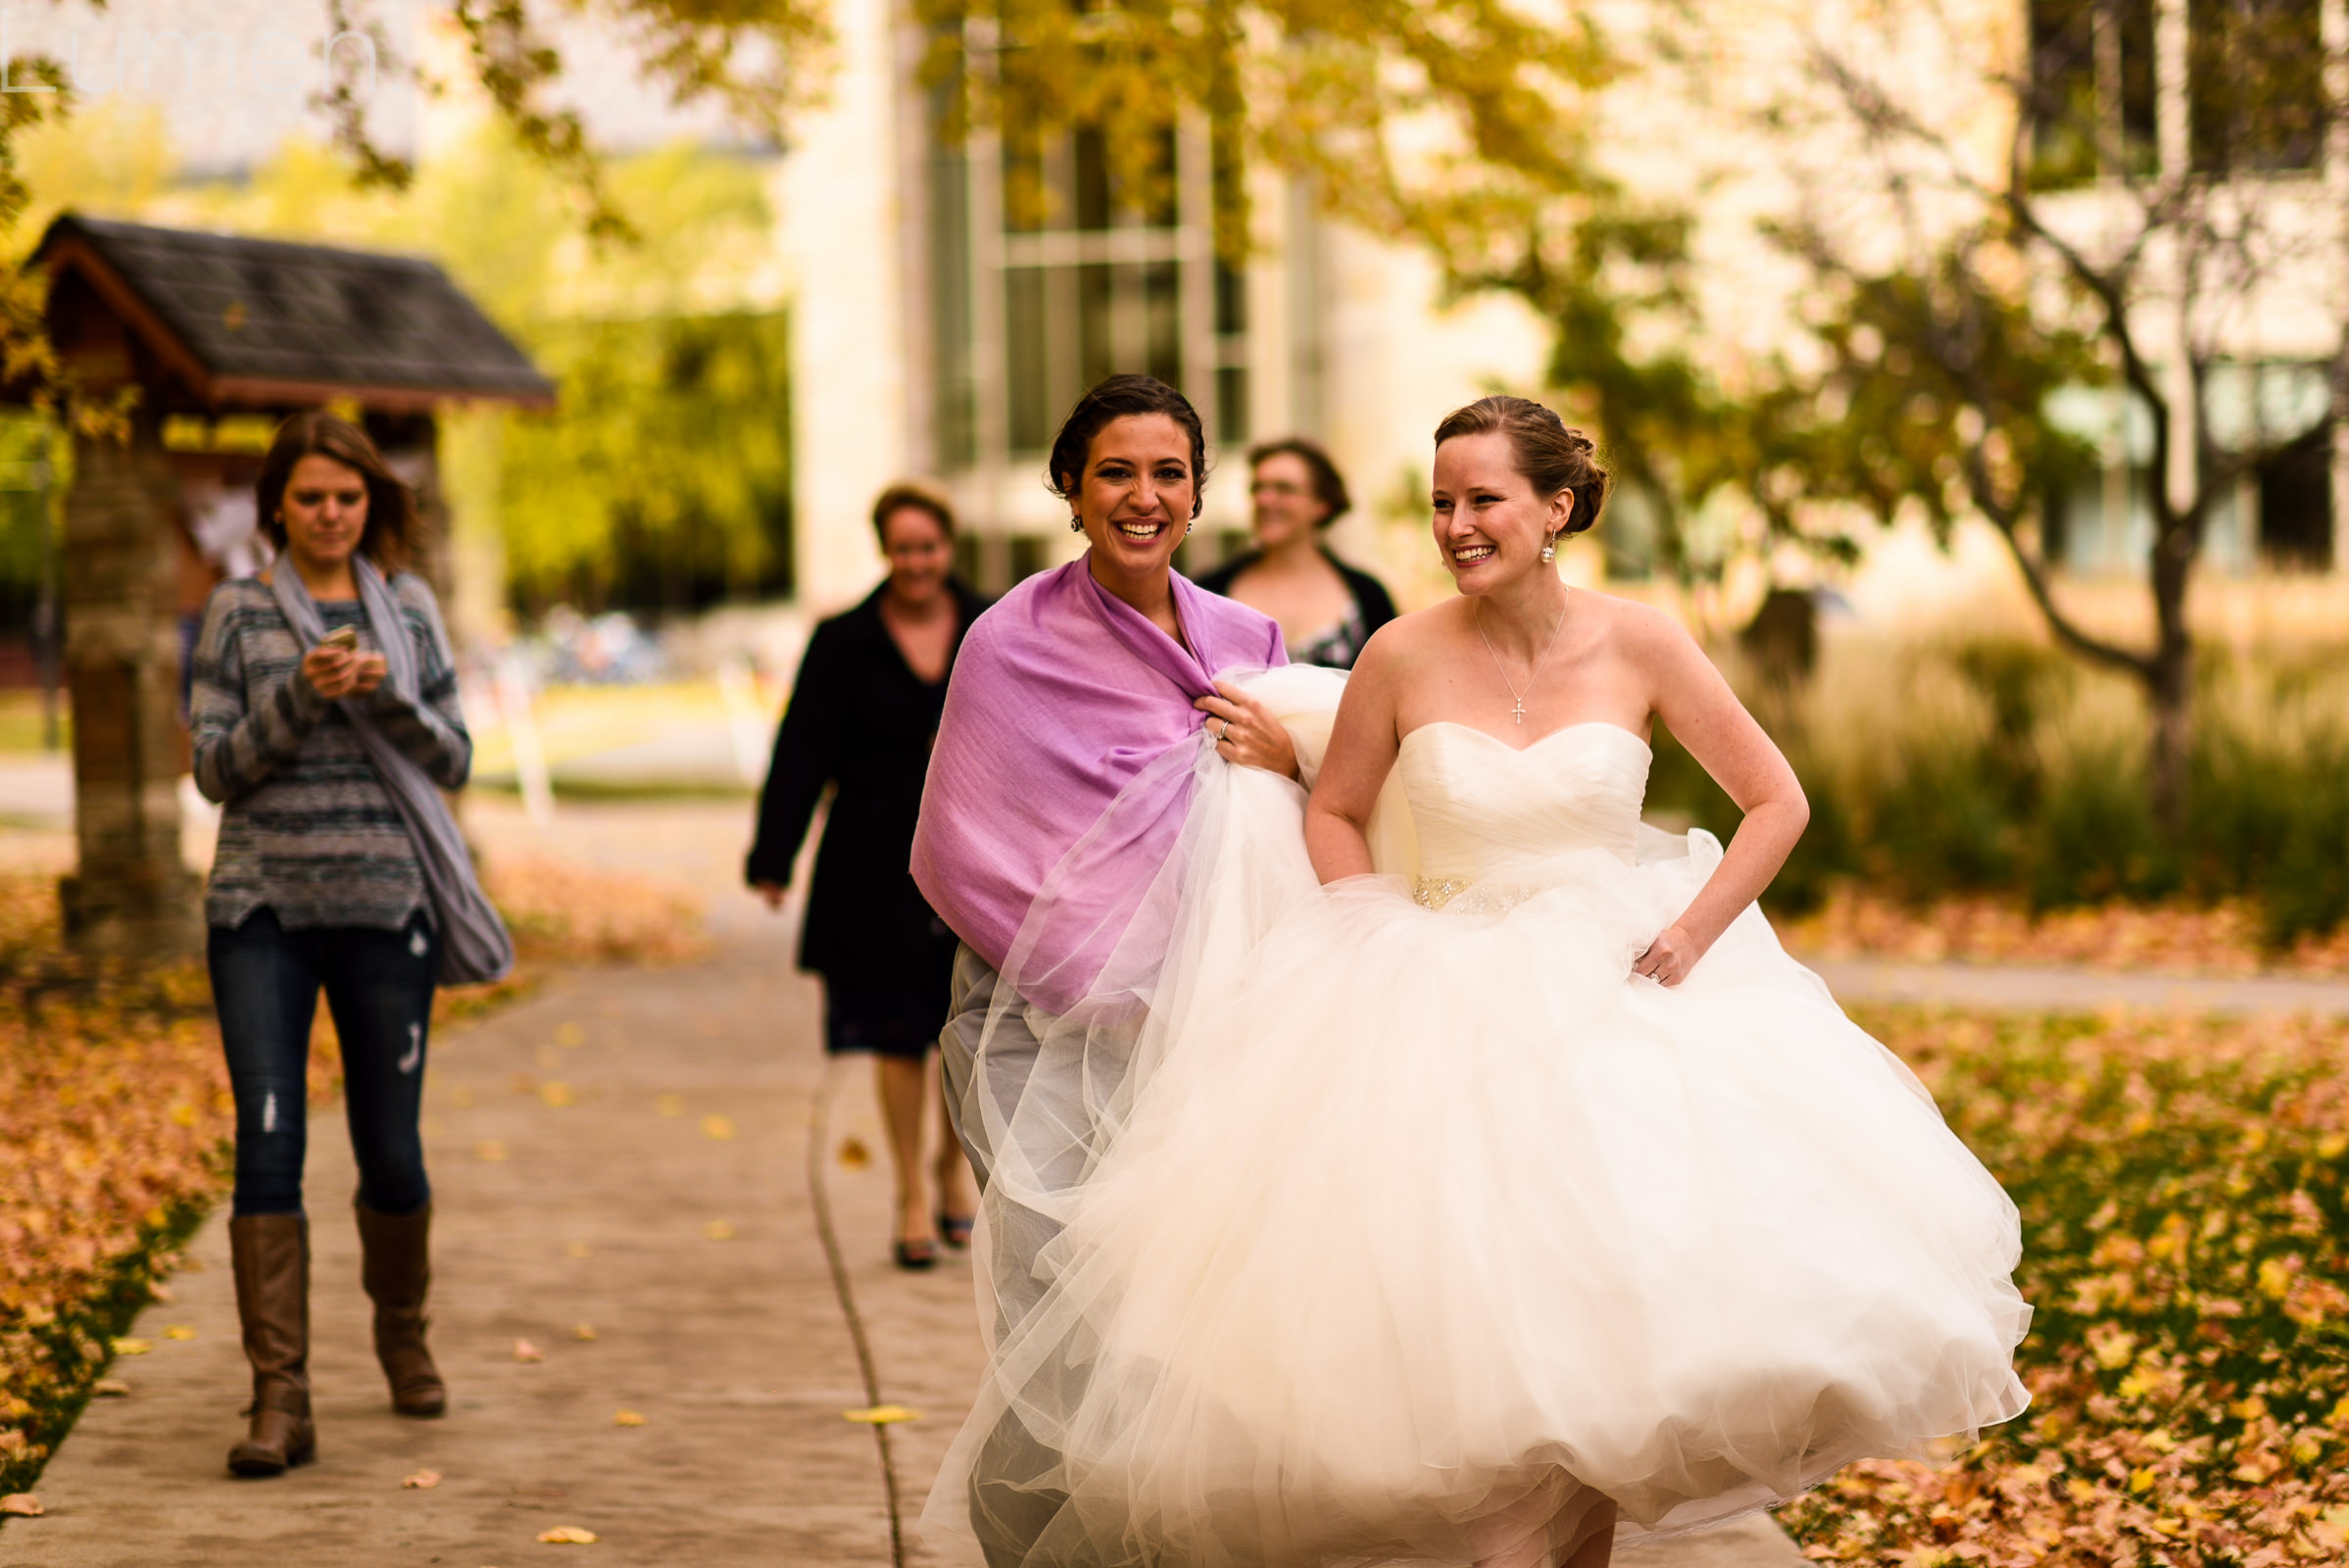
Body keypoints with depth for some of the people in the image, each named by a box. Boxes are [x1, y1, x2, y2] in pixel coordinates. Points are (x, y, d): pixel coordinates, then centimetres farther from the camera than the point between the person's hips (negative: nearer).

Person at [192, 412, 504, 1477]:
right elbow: (214, 768, -1)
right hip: (264, 910, -1)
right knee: (267, 1144, -10)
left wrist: (390, 698, -12)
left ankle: (401, 1332, 33)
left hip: (385, 909, 1)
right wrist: (300, 695, -16)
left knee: (391, 1152, 6)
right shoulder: (237, 614, 4)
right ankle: (280, 1400, -10)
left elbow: (455, 760, 6)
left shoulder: (407, 612, 9)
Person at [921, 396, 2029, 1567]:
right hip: (1447, 1009, -1)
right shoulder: (1404, 657, -5)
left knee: (1608, 1320, 1)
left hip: (1620, 994, 1)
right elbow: (1332, 816, 9)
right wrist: (1390, 948, -4)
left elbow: (1776, 802, 2)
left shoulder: (1637, 647, -5)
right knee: (1481, 1336, -11)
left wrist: (1691, 934, -8)